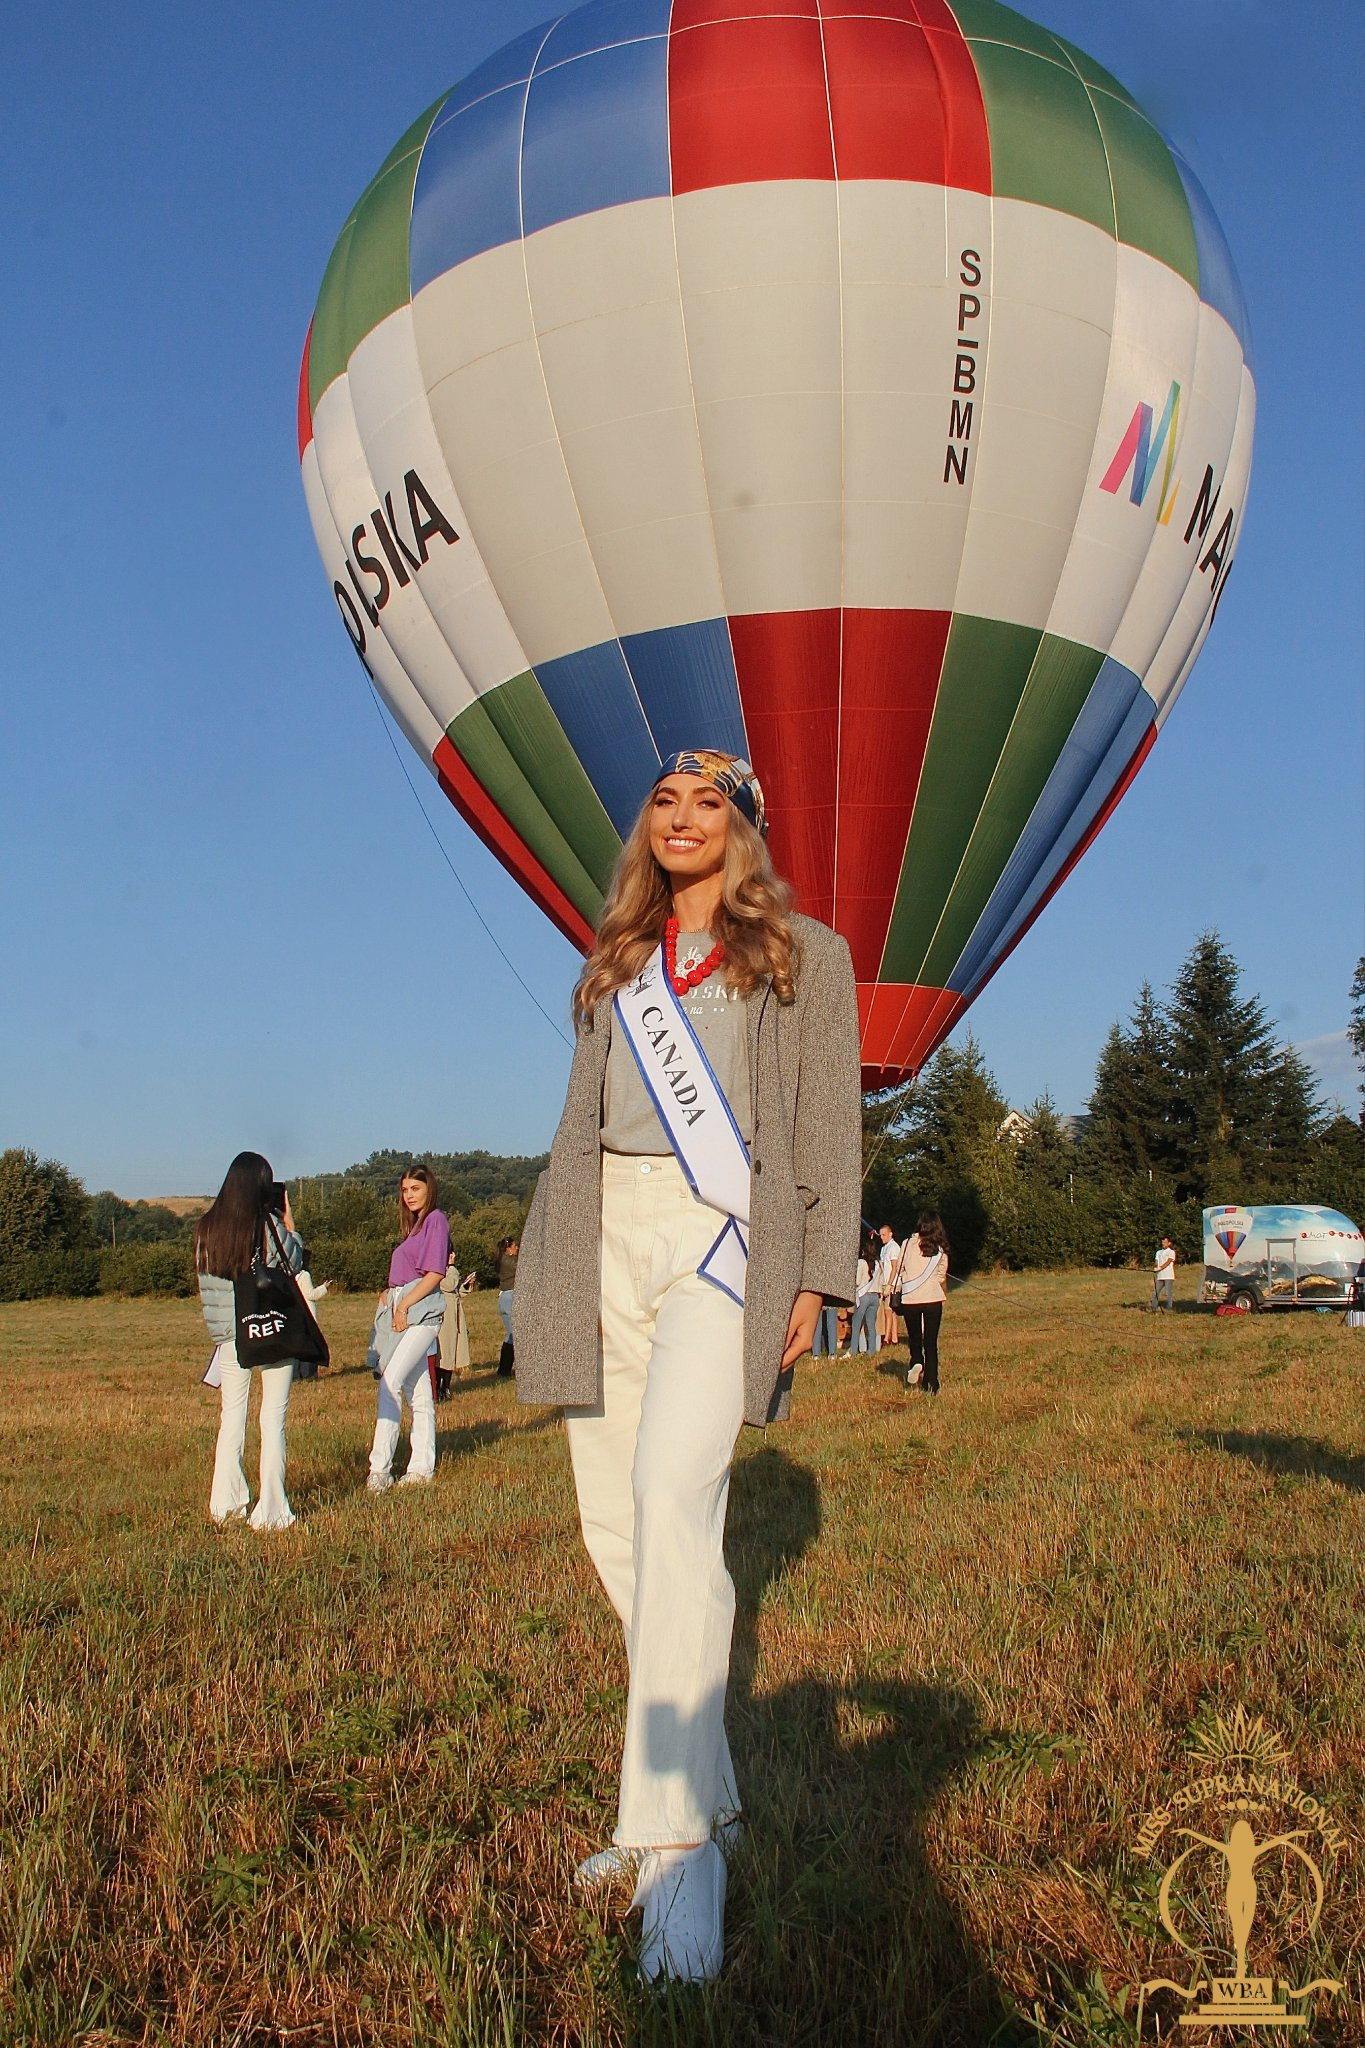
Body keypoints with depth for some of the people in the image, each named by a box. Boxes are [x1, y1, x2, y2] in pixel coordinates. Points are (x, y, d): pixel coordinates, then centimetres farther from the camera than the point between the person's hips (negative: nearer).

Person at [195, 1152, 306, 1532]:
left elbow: (205, 1273, 13)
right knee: (273, 1418, 3)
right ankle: (269, 1510, 3)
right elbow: (295, 1264, 0)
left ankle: (226, 1503, 21)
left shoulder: (206, 1227, -1)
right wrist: (289, 1223, 8)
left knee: (232, 1416, 16)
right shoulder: (270, 1225, -12)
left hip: (229, 1334, 4)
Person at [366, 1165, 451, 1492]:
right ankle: (421, 1468, 9)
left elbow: (435, 1272, -11)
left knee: (390, 1383, -18)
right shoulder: (414, 1224, 24)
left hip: (420, 1309, -9)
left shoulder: (436, 1219, -2)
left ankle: (380, 1468, -21)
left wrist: (404, 1305, -15)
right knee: (418, 1393, 8)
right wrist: (388, 1295, 4)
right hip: (399, 1307, 9)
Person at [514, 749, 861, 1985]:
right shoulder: (619, 964, 20)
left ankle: (678, 1842, -17)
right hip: (605, 1242, 5)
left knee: (673, 1496, -23)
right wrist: (555, 1270, 11)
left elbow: (830, 1127, 2)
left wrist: (818, 1277, -7)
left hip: (725, 1239, -5)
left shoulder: (805, 955, 7)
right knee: (616, 1524, 3)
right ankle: (707, 1789, 19)